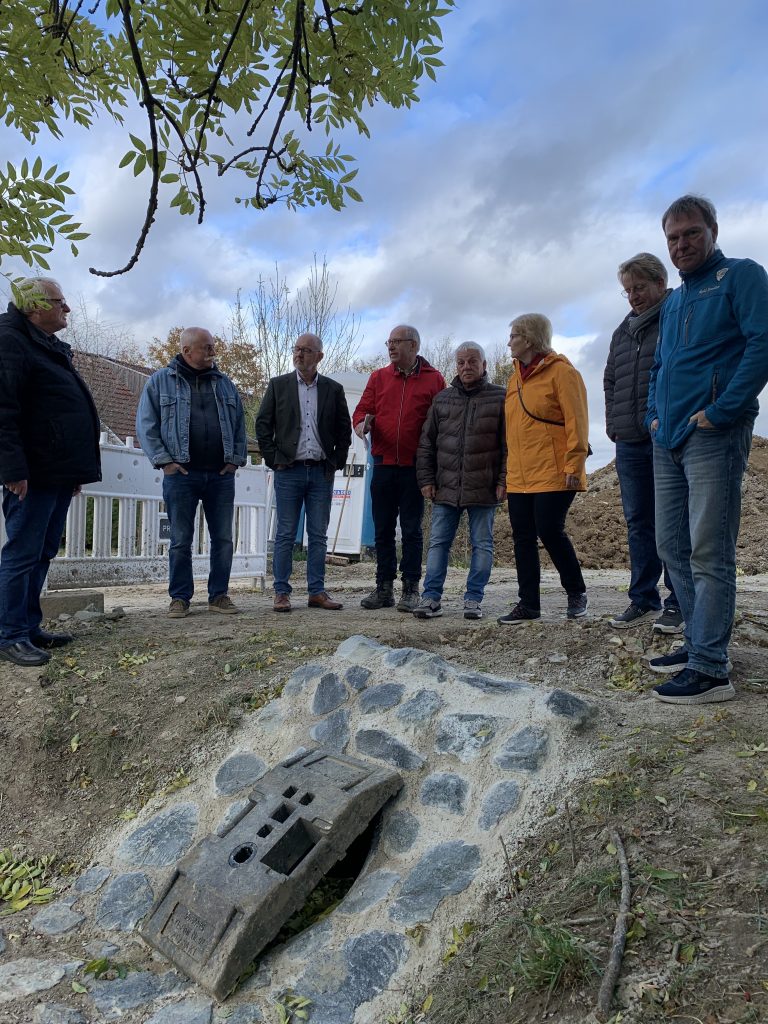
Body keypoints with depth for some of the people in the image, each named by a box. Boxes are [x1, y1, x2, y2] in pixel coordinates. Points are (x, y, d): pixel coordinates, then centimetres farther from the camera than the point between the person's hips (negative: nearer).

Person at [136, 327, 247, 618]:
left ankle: (219, 595, 15)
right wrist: (164, 460, -7)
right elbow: (146, 425, 2)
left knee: (223, 539, 5)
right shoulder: (160, 381, 5)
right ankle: (180, 598, 13)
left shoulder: (224, 384, 14)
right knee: (181, 541, 3)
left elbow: (239, 424, 16)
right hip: (181, 475, -3)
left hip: (221, 475, 3)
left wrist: (236, 459, 6)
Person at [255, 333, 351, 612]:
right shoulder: (278, 385, 6)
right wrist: (273, 460, -3)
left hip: (322, 472, 2)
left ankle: (317, 592, 12)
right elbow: (263, 425, 5)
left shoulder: (333, 390, 9)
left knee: (318, 536, 5)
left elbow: (344, 429, 12)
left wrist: (337, 461, 4)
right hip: (289, 471, -1)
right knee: (285, 535, 1)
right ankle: (281, 593, 7)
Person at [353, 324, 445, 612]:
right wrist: (362, 423, -14)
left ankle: (411, 589, 12)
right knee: (382, 529, 7)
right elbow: (361, 410, 10)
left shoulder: (433, 379, 2)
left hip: (414, 467, -3)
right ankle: (384, 588, 17)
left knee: (411, 530, 3)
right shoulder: (378, 377, 11)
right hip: (383, 465, 3)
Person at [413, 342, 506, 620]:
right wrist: (426, 479, 5)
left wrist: (503, 480, -8)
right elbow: (426, 443, 12)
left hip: (484, 490, -2)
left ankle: (473, 599, 13)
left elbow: (509, 444, 0)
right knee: (438, 543, 2)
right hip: (446, 488, 3)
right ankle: (431, 598, 7)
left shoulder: (500, 398, 3)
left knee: (482, 545, 5)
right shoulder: (442, 399, 11)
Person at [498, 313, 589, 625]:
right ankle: (528, 603, 14)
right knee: (522, 538, 6)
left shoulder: (560, 371, -5)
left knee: (549, 531, -7)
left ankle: (576, 592, 15)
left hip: (552, 473, -8)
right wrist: (509, 465, 16)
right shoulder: (516, 375, 18)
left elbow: (576, 420, -11)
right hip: (519, 476, 8)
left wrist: (574, 464, -17)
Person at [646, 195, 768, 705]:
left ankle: (710, 668, -6)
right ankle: (700, 642, 20)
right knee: (672, 545, 9)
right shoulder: (673, 301, 23)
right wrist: (655, 412, 13)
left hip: (712, 434, -8)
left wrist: (721, 411, -17)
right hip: (668, 439, 8)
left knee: (709, 552, -10)